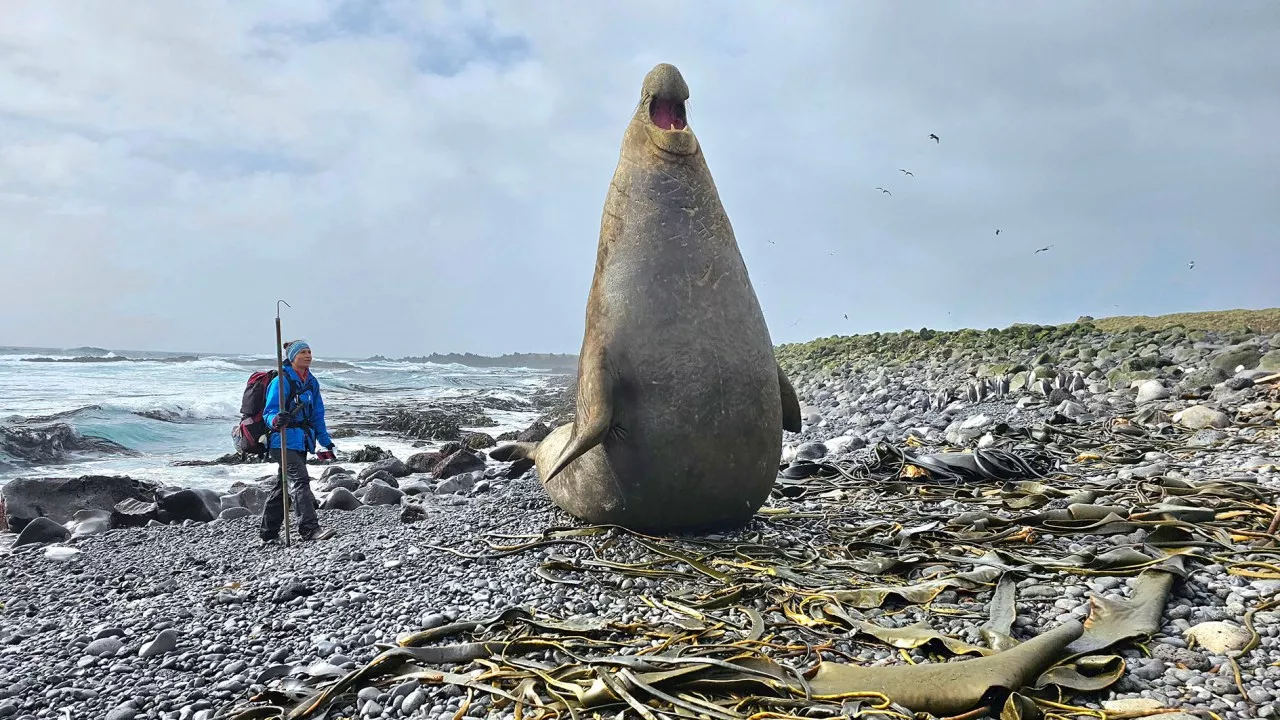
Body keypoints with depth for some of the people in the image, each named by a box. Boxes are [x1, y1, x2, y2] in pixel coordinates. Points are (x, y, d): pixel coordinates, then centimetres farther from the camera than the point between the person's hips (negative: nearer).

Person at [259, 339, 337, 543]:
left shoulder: (312, 382, 13)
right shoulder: (281, 381, -10)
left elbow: (317, 415, 19)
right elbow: (269, 411, -13)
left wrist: (326, 442, 18)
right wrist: (276, 420, -37)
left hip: (302, 441, 8)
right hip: (284, 441, -8)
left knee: (285, 485, 14)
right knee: (300, 482, -18)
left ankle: (268, 532, 25)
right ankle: (310, 528, -21)